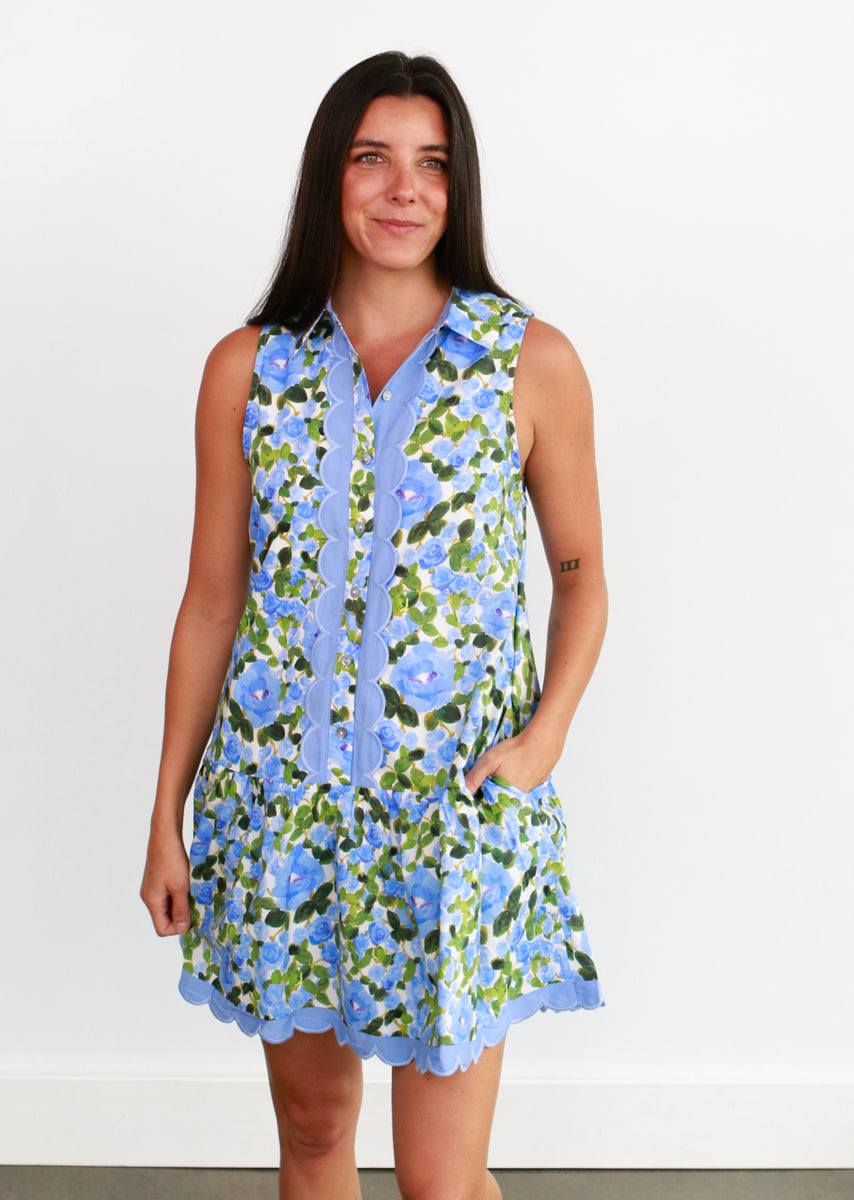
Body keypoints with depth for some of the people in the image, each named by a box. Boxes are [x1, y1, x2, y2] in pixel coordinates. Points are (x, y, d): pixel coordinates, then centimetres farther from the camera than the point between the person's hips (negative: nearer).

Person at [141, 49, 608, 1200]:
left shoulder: (533, 362, -3)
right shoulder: (249, 367, 1)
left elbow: (580, 568, 7)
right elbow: (211, 602, 5)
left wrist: (547, 731, -11)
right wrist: (166, 819, 6)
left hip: (456, 799, -2)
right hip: (280, 789, 2)